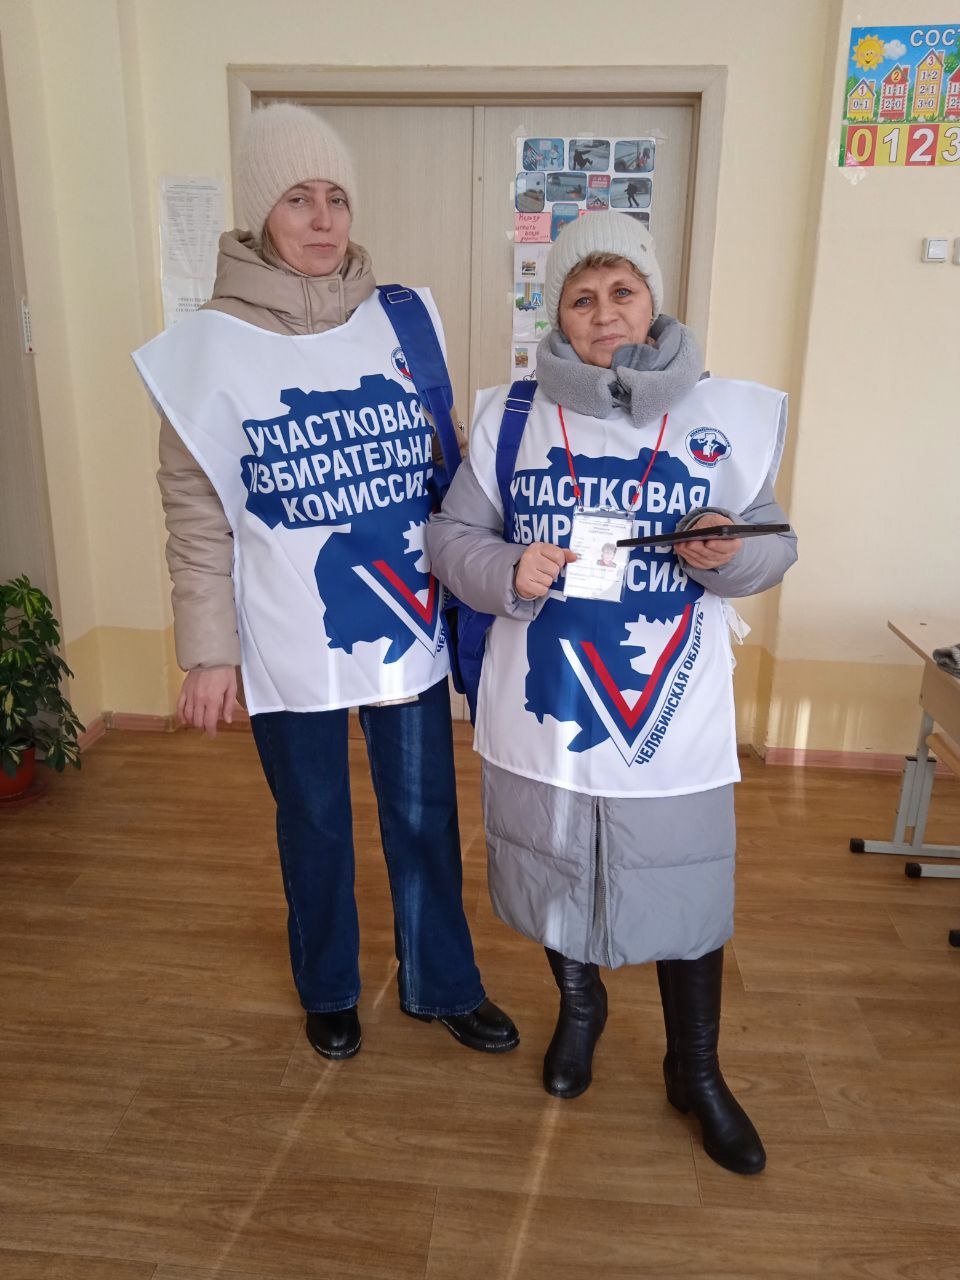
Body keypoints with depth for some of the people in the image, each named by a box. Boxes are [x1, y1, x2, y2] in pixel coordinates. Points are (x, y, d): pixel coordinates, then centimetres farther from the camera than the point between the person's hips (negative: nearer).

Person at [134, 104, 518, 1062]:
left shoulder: (403, 322, 0)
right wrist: (208, 652, -6)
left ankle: (440, 985, 39)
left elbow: (442, 465, 8)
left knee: (423, 817, 14)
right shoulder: (210, 345, -7)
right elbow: (196, 514, -5)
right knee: (314, 825, 16)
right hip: (290, 644, -2)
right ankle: (328, 989, 43)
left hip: (407, 626, 2)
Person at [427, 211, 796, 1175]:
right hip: (544, 709, 1)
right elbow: (451, 537, 1)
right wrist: (509, 572, -20)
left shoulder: (727, 415, -1)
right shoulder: (510, 415, -1)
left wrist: (728, 553, -19)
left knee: (687, 891, 10)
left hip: (675, 716, 0)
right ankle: (579, 1008, 50)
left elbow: (774, 545, 4)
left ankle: (696, 1072, 37)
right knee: (557, 875, 19)